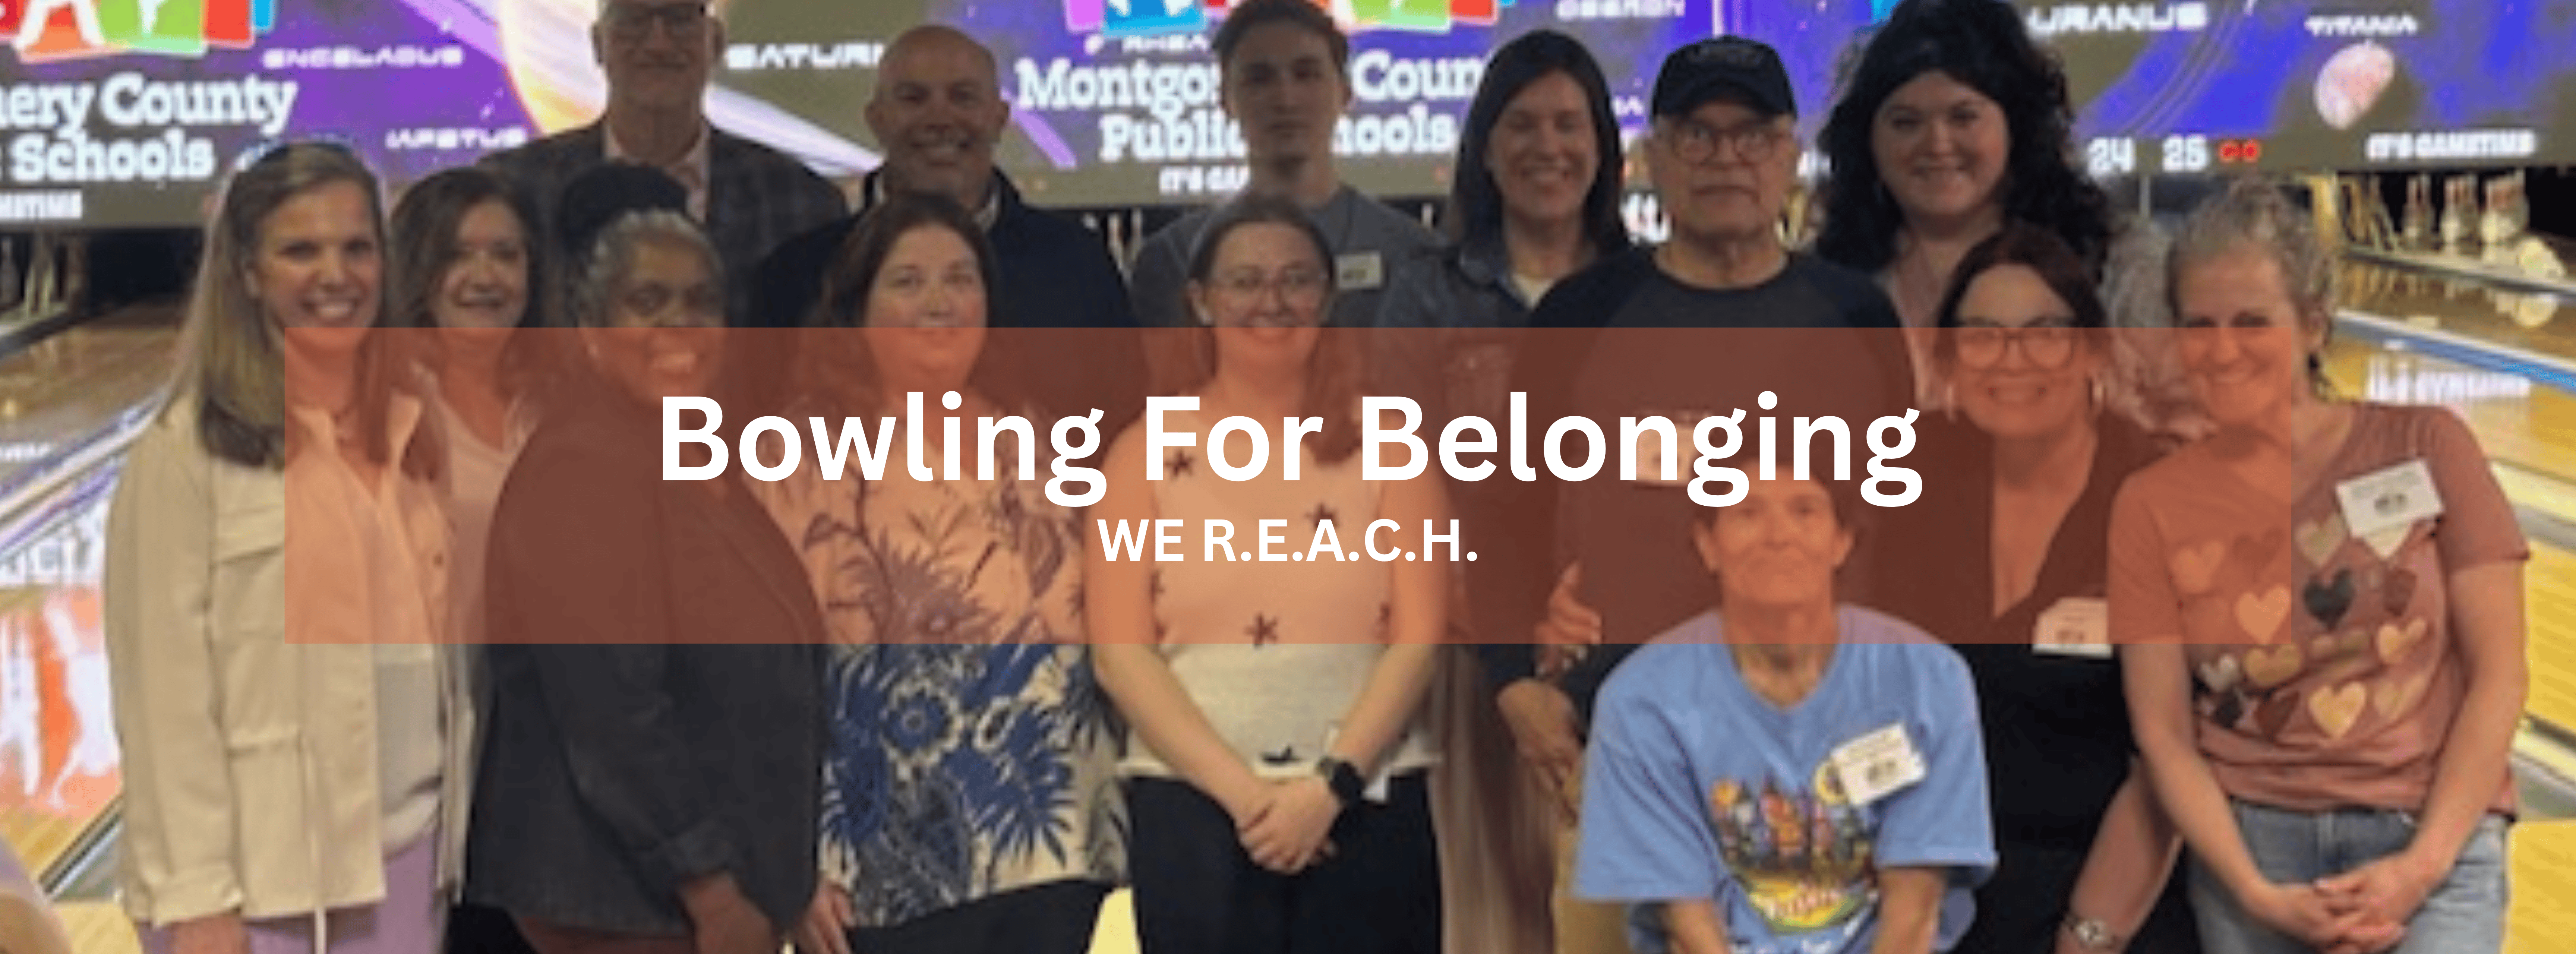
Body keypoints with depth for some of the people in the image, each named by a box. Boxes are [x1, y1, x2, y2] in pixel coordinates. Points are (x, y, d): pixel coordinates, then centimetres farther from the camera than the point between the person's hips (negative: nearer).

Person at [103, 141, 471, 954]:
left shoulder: (407, 436, 10)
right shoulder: (190, 450, -7)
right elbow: (164, 692, -11)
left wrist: (451, 850, 10)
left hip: (403, 864, 6)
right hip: (260, 881, -5)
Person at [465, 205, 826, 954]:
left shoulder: (696, 461, 12)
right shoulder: (582, 467, -17)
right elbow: (608, 704, -23)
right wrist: (709, 885, -23)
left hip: (718, 887, 9)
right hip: (632, 891, -9)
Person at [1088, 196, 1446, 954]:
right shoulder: (1148, 453, 7)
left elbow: (1419, 635, 0)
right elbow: (1120, 652, -1)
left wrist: (1331, 782, -12)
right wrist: (1240, 790, -11)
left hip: (1368, 805, 0)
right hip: (1192, 807, 0)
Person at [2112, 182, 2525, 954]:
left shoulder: (2425, 447, 0)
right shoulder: (2153, 506, 2)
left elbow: (2498, 673, -1)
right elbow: (2164, 736, 0)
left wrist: (2424, 864, -10)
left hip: (2430, 837, -1)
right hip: (2254, 839, 1)